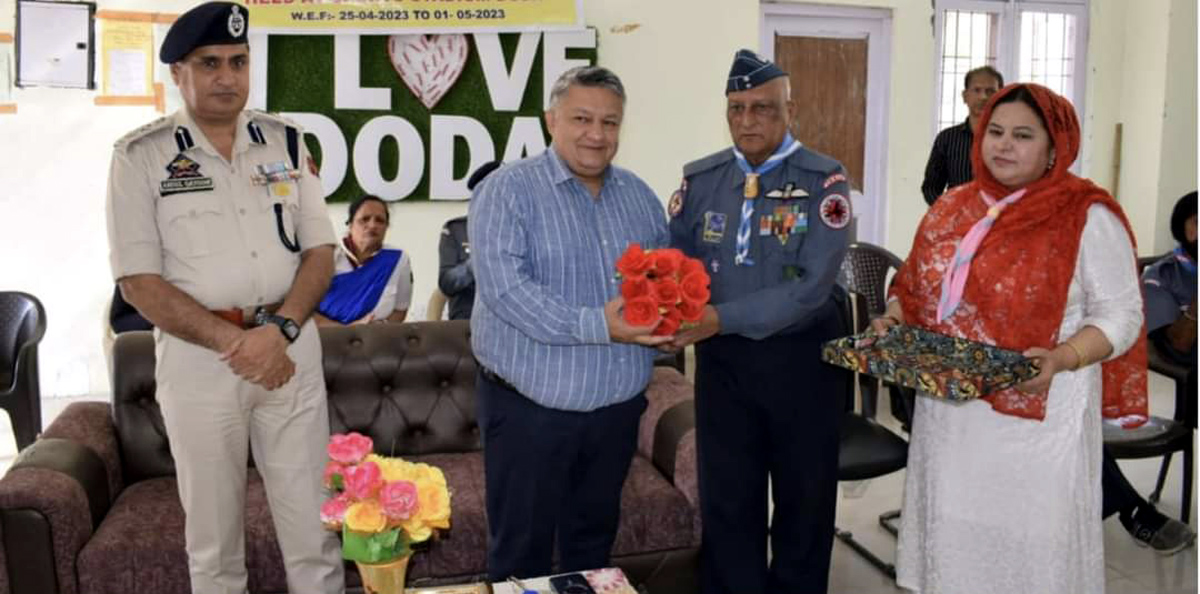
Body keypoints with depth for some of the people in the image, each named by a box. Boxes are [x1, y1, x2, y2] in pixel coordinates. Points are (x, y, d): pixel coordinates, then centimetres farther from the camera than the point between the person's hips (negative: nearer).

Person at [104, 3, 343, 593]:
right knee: (213, 535, 11)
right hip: (197, 356, -2)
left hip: (291, 347, 2)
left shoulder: (286, 141, 6)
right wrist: (234, 342, -16)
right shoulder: (140, 155, -3)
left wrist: (280, 329, -14)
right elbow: (139, 280, -7)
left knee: (313, 524, 7)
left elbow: (320, 250, 3)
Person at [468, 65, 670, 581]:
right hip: (530, 406, -5)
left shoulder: (640, 196, 9)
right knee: (523, 551, 8)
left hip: (617, 406, 5)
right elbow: (503, 288, -22)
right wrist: (596, 326, -28)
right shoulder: (507, 190, -10)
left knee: (594, 542, 21)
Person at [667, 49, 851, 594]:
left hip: (801, 359, -2)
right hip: (722, 361, 3)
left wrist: (720, 318, -29)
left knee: (803, 500, 15)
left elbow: (811, 286, -21)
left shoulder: (823, 181, -11)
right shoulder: (700, 180, 2)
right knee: (726, 504, 13)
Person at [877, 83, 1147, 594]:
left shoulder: (1087, 217, -8)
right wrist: (894, 318, -4)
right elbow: (915, 286, 17)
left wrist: (1062, 359, -23)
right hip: (948, 412, 5)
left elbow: (1120, 315, -7)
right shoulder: (951, 208, 7)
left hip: (1035, 416, -4)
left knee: (1029, 546, 7)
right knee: (951, 538, 15)